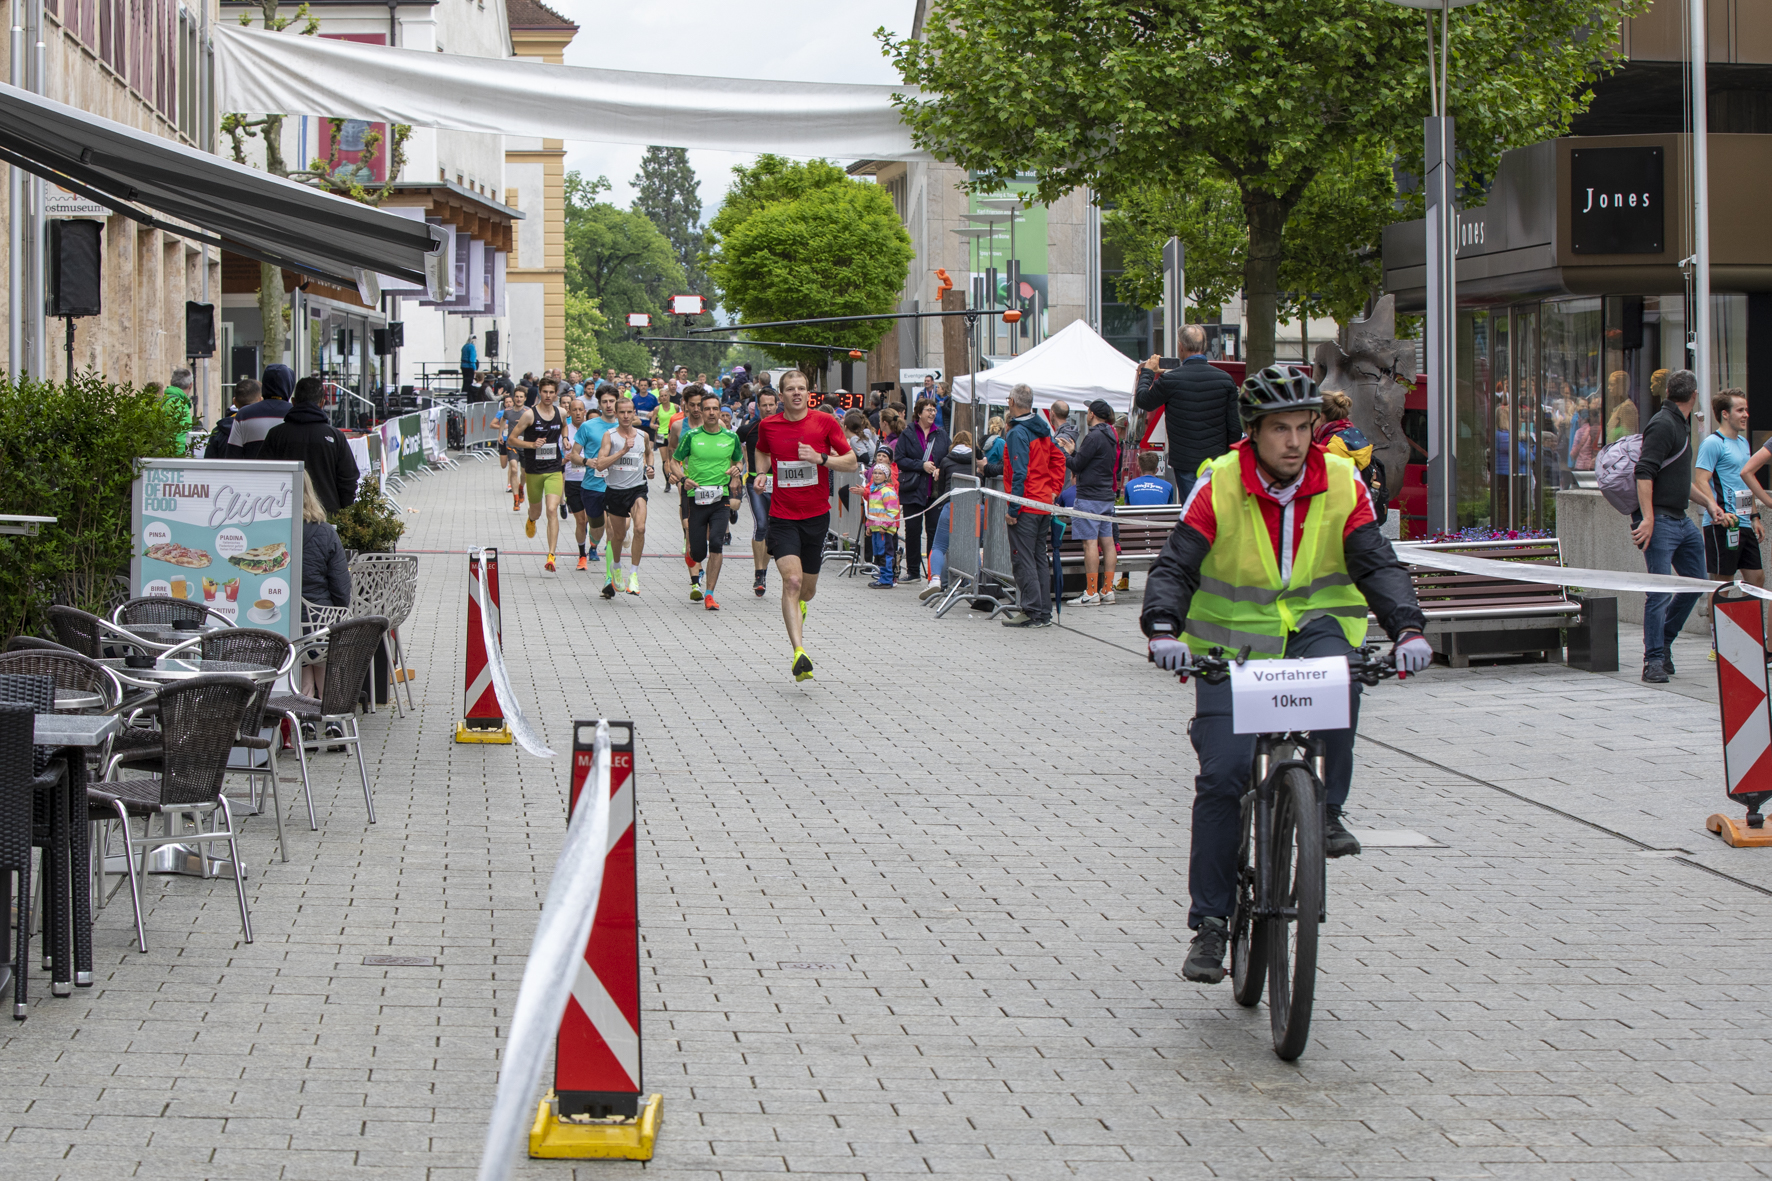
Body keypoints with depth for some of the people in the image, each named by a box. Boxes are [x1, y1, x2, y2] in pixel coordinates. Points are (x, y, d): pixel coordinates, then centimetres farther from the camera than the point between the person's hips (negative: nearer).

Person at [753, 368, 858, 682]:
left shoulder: (825, 423, -4)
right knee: (792, 579, -21)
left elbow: (852, 462, -1)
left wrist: (821, 458, -17)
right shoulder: (768, 426, 1)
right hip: (782, 517, -1)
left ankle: (798, 607, 52)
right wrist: (762, 473, 3)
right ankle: (799, 653, -28)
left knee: (807, 589, 12)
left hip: (816, 515, 1)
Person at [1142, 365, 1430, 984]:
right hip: (1230, 640, -1)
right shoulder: (1219, 485, -11)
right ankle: (1209, 922, -3)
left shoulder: (1341, 484, -6)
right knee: (1223, 771, -12)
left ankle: (1327, 811, -19)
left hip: (1313, 626, 1)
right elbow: (1174, 566, -16)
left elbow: (1378, 564, -10)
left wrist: (1407, 628, -28)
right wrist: (1163, 630, -35)